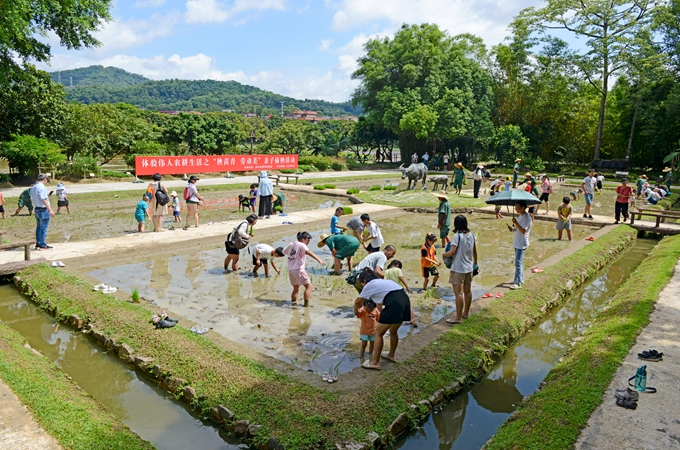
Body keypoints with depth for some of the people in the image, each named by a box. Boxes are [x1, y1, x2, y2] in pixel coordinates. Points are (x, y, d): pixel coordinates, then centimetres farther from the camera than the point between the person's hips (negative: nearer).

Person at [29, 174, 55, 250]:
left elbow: (32, 200, 17)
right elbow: (44, 200, -21)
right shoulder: (42, 187, -16)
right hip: (43, 210, -9)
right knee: (43, 228, -3)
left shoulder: (33, 187, 12)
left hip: (37, 209, 9)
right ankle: (42, 245, 1)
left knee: (39, 227, 16)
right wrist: (50, 210, -20)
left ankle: (38, 244, 21)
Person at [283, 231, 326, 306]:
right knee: (308, 286, -2)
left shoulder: (291, 244, 14)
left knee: (296, 288, 20)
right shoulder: (301, 245, -10)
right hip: (298, 270, -8)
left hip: (290, 270, 8)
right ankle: (306, 304, -10)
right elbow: (308, 252, -28)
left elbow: (284, 252, 26)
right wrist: (319, 259, -40)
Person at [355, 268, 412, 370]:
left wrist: (356, 310, 43)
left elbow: (357, 301, 22)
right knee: (393, 331, 29)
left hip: (394, 304, -8)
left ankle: (375, 363, 11)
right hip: (405, 301, 9)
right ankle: (391, 355, 46)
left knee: (378, 333, 6)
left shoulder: (369, 285, 10)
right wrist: (382, 315, 62)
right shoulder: (381, 282, 32)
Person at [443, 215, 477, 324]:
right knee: (467, 291, 17)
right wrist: (475, 263, 25)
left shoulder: (457, 236, -19)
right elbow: (474, 251, 12)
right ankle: (466, 313, 31)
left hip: (458, 269, -8)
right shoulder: (471, 235, 3)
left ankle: (458, 317, 1)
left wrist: (444, 255, -1)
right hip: (469, 267, 8)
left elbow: (452, 252, -21)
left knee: (458, 293, -3)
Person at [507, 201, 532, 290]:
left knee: (518, 263, -10)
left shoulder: (526, 218, -18)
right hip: (517, 243, 10)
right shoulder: (520, 216, 12)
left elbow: (523, 231, -24)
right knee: (519, 262, 17)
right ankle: (521, 279, 28)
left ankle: (518, 283, -7)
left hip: (522, 244, -10)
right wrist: (512, 229, 1)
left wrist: (516, 223, -28)